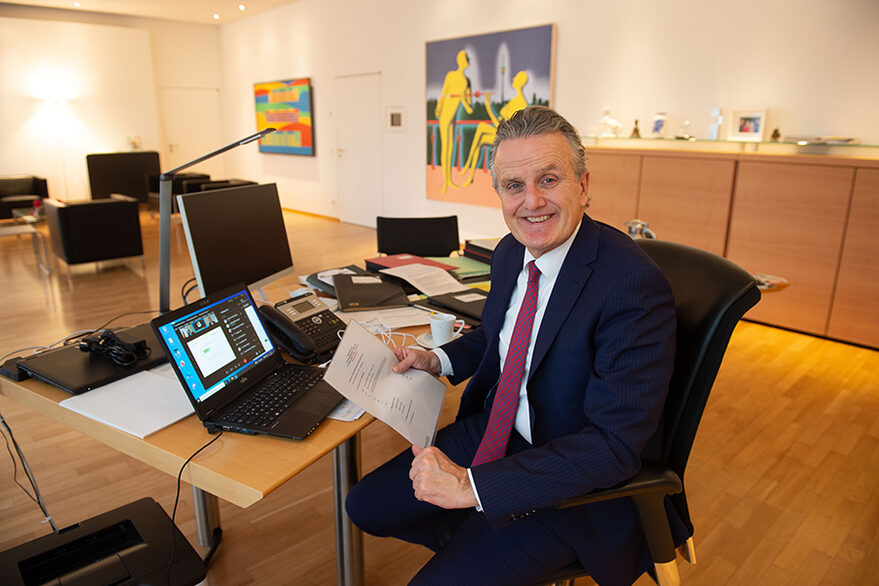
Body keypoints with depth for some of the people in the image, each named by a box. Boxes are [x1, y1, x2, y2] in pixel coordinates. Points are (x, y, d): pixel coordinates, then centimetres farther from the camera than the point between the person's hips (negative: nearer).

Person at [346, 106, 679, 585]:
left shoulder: (634, 286, -27)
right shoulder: (510, 253, -2)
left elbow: (613, 446, -28)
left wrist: (472, 486, -29)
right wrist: (437, 360, 0)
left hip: (577, 482, -7)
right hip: (495, 429, 7)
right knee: (366, 506, 8)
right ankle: (479, 543, 27)